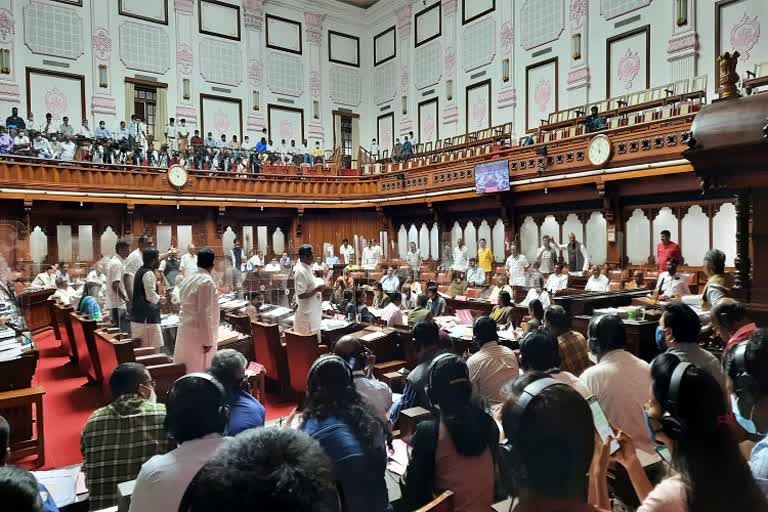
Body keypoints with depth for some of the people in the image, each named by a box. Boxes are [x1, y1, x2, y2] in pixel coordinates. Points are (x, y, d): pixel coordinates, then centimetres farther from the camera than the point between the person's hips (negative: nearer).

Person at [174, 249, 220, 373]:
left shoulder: (186, 280, 9)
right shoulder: (206, 281, -15)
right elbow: (205, 313, -18)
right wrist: (208, 340, -14)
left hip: (184, 332, 8)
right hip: (198, 335, -8)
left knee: (185, 370, 12)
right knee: (200, 371, -1)